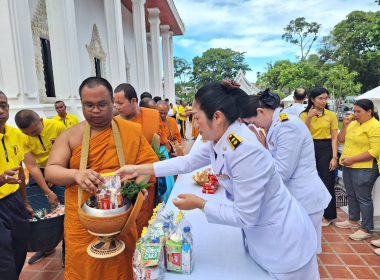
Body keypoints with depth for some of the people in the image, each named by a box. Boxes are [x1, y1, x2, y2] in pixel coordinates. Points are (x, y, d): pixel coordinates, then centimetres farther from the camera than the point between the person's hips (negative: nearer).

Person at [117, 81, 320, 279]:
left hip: (282, 240, -7)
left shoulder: (245, 152, -34)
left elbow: (244, 217, -27)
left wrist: (200, 204, -17)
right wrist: (138, 169, 3)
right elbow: (188, 162, 3)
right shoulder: (220, 139, -8)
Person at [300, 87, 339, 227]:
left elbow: (334, 138, -2)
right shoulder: (304, 114, 1)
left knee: (327, 183, 6)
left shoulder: (331, 115, -1)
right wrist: (309, 117, -18)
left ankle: (327, 215, 24)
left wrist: (334, 157, -9)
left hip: (325, 149, -1)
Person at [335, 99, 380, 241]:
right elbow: (341, 140, 13)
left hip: (364, 169, -8)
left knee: (363, 198, 1)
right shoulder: (353, 123, 9)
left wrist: (352, 159, -20)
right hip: (348, 166, 8)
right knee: (351, 195, 18)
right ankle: (353, 221, 34)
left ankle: (366, 229, 14)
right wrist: (345, 125, 0)